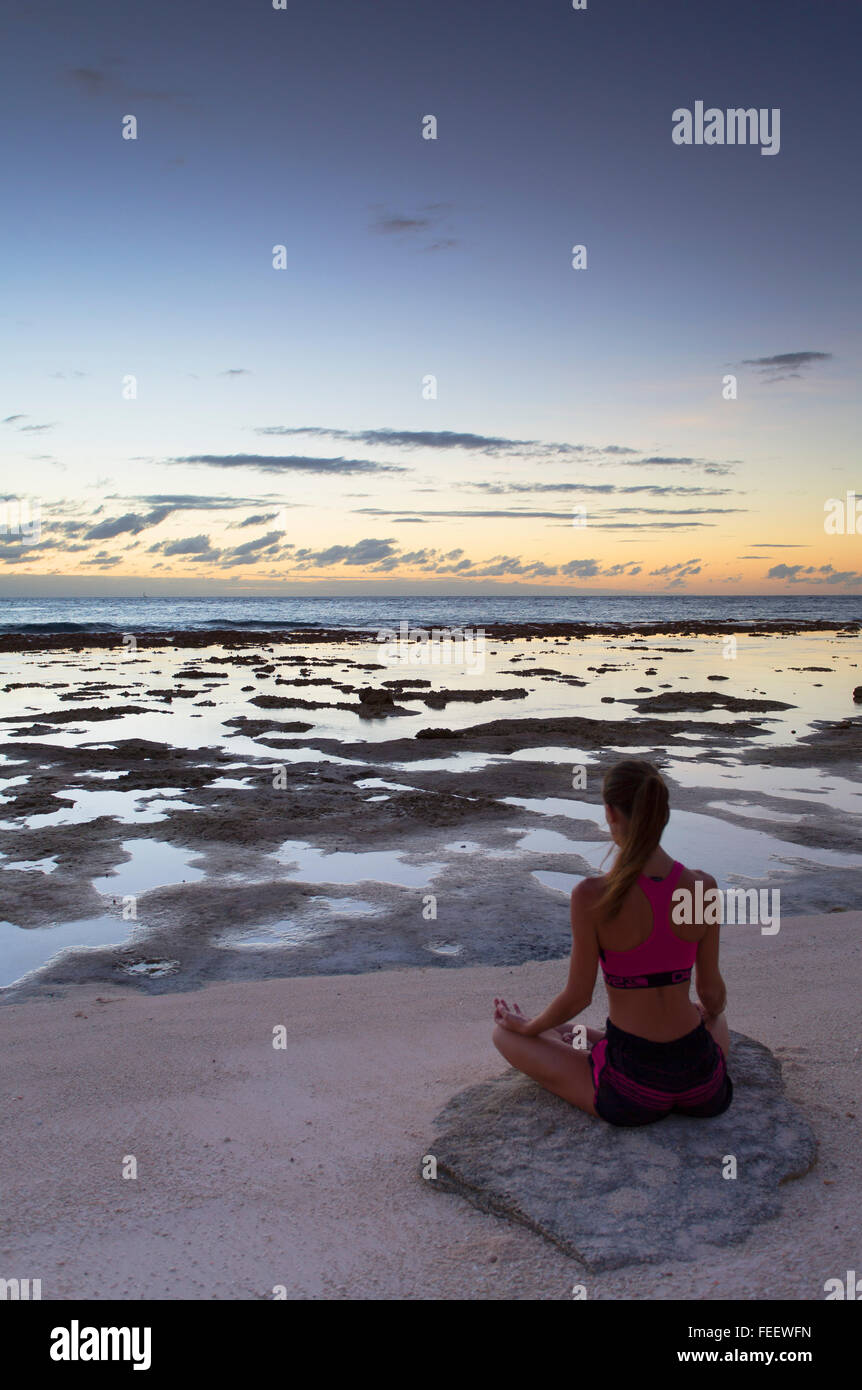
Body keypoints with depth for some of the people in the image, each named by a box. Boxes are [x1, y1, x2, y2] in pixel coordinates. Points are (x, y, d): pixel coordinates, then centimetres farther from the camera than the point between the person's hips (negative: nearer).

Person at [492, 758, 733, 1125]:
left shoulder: (593, 896, -19)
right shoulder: (702, 887, -8)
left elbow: (578, 997, -9)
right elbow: (711, 991, 4)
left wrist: (527, 1027, 12)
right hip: (704, 1090, 2)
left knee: (504, 1034, 19)